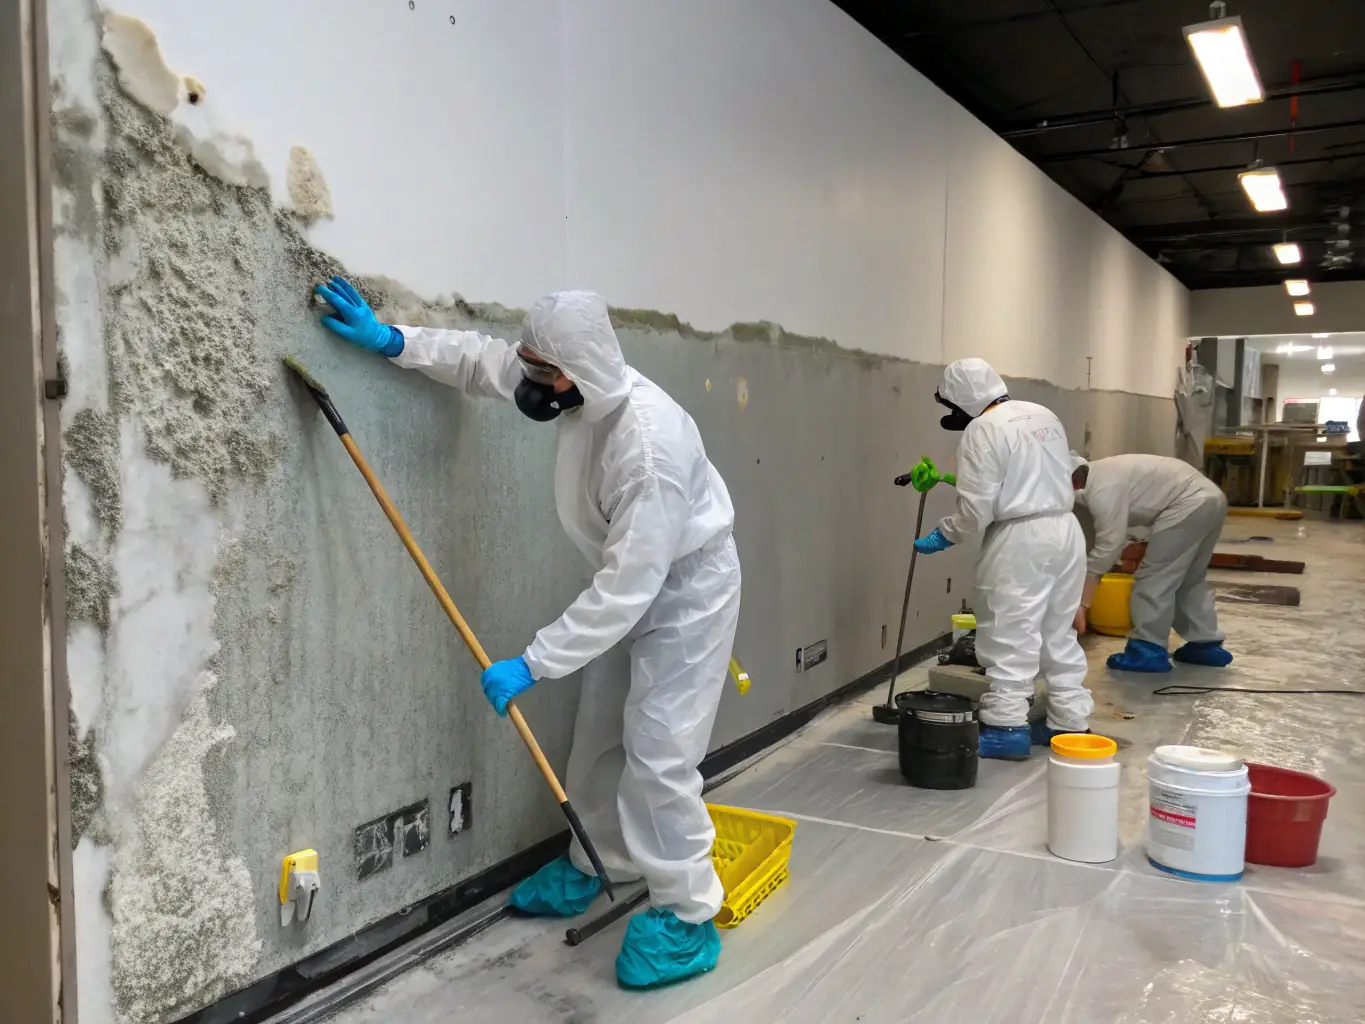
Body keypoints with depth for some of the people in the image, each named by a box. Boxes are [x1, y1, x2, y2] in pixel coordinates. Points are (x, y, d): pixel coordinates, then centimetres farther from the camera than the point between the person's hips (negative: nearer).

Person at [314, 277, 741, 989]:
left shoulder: (649, 444, -38)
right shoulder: (579, 391, -12)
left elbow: (627, 585, -37)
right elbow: (481, 361, 6)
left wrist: (533, 664, -35)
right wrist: (392, 340, -3)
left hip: (686, 589, -9)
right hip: (634, 583, 9)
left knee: (656, 750, -9)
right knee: (599, 732, 17)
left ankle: (687, 919, 5)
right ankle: (593, 862, 36)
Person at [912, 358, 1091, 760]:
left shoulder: (982, 430, -13)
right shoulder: (1044, 415, 13)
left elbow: (976, 508, -16)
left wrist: (942, 536, -3)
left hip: (1019, 538, -8)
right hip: (1064, 529, 9)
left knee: (1009, 636, -2)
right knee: (1059, 633, 16)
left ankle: (1006, 727, 0)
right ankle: (1071, 721, 21)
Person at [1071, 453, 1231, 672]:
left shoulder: (1101, 490, -17)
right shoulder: (1100, 473, 15)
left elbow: (1108, 546, -18)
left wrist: (1082, 604, -15)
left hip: (1189, 506, -11)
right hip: (1211, 498, 11)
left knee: (1153, 579, -3)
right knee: (1190, 580, 21)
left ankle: (1148, 651, 2)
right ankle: (1206, 644, 27)